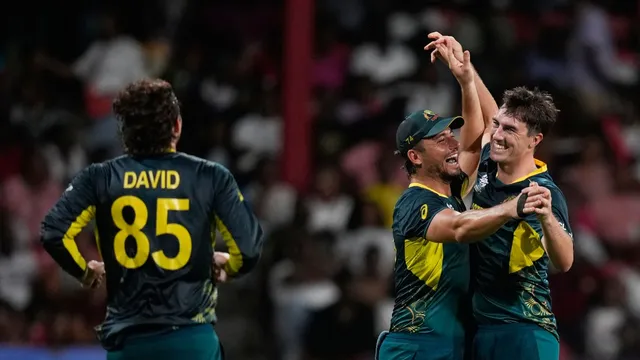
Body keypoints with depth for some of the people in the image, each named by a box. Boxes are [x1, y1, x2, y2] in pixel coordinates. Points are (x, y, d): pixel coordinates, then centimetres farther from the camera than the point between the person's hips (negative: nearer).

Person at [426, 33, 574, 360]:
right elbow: (486, 113, 26)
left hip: (524, 333, -7)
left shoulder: (544, 192, -15)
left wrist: (546, 217, -46)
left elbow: (563, 263, -30)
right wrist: (460, 62, 22)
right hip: (478, 329, 7)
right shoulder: (487, 168, 5)